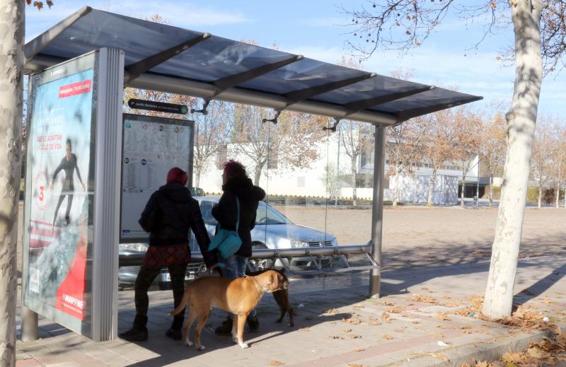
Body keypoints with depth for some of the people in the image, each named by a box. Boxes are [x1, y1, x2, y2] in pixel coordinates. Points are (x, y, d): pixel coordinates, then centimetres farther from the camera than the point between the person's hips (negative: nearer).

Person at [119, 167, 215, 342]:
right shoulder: (191, 202, 4)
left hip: (159, 249, -4)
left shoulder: (159, 196, -6)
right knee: (179, 288, 17)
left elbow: (145, 222, -15)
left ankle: (139, 329, 7)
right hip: (181, 250, 4)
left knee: (141, 286, 9)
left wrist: (154, 226, 9)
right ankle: (176, 329, 17)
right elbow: (200, 231, 0)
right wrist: (210, 259, 0)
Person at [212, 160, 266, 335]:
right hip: (244, 244, 8)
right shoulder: (251, 194, 11)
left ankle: (233, 322, 0)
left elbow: (226, 218, -22)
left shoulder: (230, 194, -15)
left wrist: (215, 209, -6)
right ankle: (252, 318, 19)